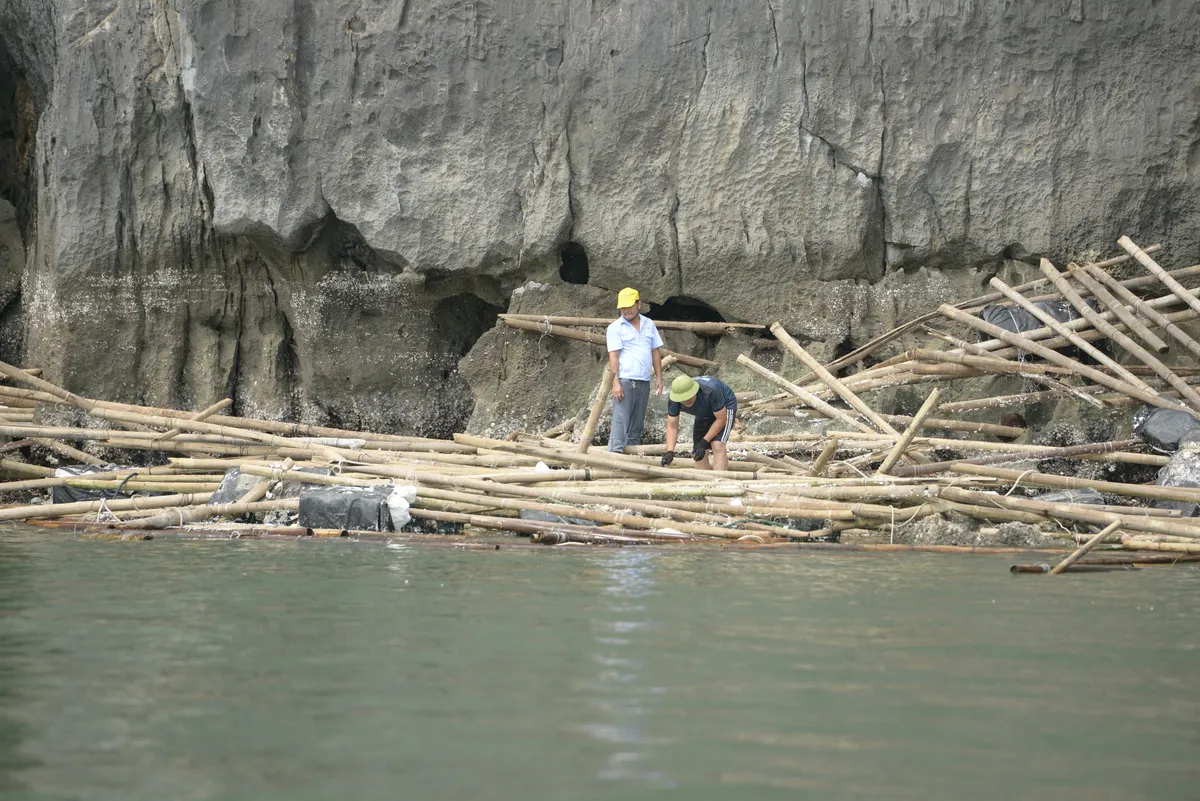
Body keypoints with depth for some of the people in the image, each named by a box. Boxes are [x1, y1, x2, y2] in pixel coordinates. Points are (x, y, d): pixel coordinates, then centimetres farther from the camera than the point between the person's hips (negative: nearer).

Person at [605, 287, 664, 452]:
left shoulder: (649, 324, 13)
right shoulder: (615, 327, -1)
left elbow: (655, 353, 16)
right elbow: (613, 356, -6)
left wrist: (659, 378, 9)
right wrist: (615, 382, -14)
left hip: (644, 381, 5)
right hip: (625, 381, -5)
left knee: (637, 422, 10)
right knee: (620, 420, -11)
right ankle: (615, 454, -15)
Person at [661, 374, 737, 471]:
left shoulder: (710, 392, -41)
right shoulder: (674, 400, -27)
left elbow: (721, 419, -30)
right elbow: (672, 427, -21)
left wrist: (704, 442, -31)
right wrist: (670, 452, -36)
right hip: (704, 415, 6)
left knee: (718, 446, -26)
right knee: (698, 454, 1)